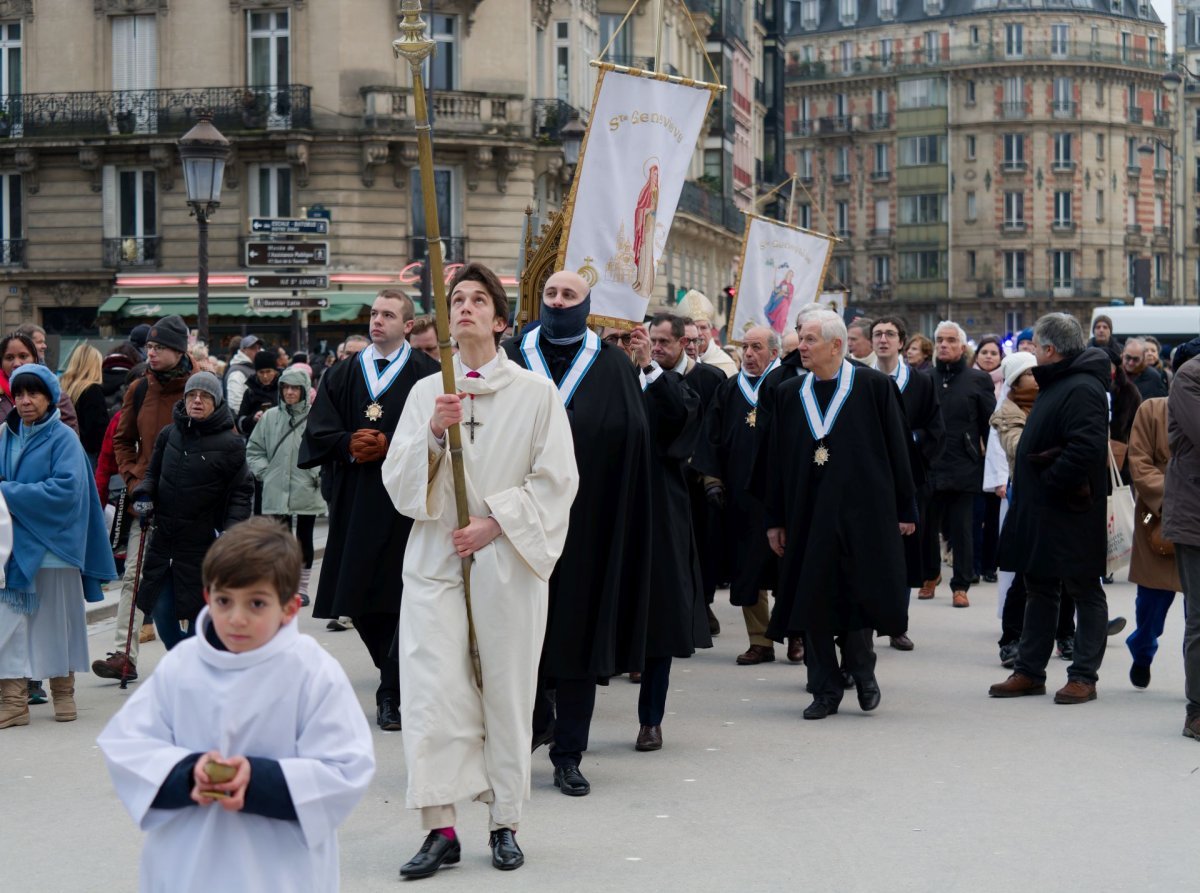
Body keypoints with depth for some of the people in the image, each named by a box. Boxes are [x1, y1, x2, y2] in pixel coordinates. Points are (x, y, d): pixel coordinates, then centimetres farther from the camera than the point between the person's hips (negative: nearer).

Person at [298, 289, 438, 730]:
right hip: (354, 502, 5)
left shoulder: (426, 374, 0)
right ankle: (397, 673, 26)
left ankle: (392, 693, 1)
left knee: (396, 596, -7)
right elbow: (318, 430, 9)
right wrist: (350, 444, -8)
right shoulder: (343, 374, 14)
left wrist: (388, 447, -15)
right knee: (360, 600, 6)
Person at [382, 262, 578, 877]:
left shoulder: (535, 391, 3)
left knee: (506, 693, 2)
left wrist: (495, 523, -10)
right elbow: (398, 481, 6)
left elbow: (557, 480, -1)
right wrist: (433, 435, -11)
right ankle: (440, 828, -7)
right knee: (434, 688, -9)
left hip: (507, 559, -1)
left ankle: (505, 823, 12)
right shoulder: (427, 392, 11)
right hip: (436, 556, 2)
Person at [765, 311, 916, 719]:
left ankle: (861, 669, 26)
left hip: (861, 511, -3)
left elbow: (897, 449, -1)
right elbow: (777, 460, 10)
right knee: (812, 600, 2)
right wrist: (776, 519, 7)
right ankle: (825, 689, 12)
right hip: (808, 514, 3)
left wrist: (905, 509, -3)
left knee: (859, 594, 1)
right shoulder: (789, 394, 8)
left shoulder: (874, 386, -3)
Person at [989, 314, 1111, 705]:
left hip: (1071, 514, -10)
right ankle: (1029, 672, 21)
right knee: (1039, 591, 14)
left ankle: (1084, 676, 6)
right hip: (1041, 511, 10)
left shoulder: (1082, 390, -18)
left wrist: (1049, 481, -20)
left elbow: (1086, 449, -29)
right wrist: (1033, 486, 12)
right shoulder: (1055, 385, 15)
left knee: (1085, 592, 1)